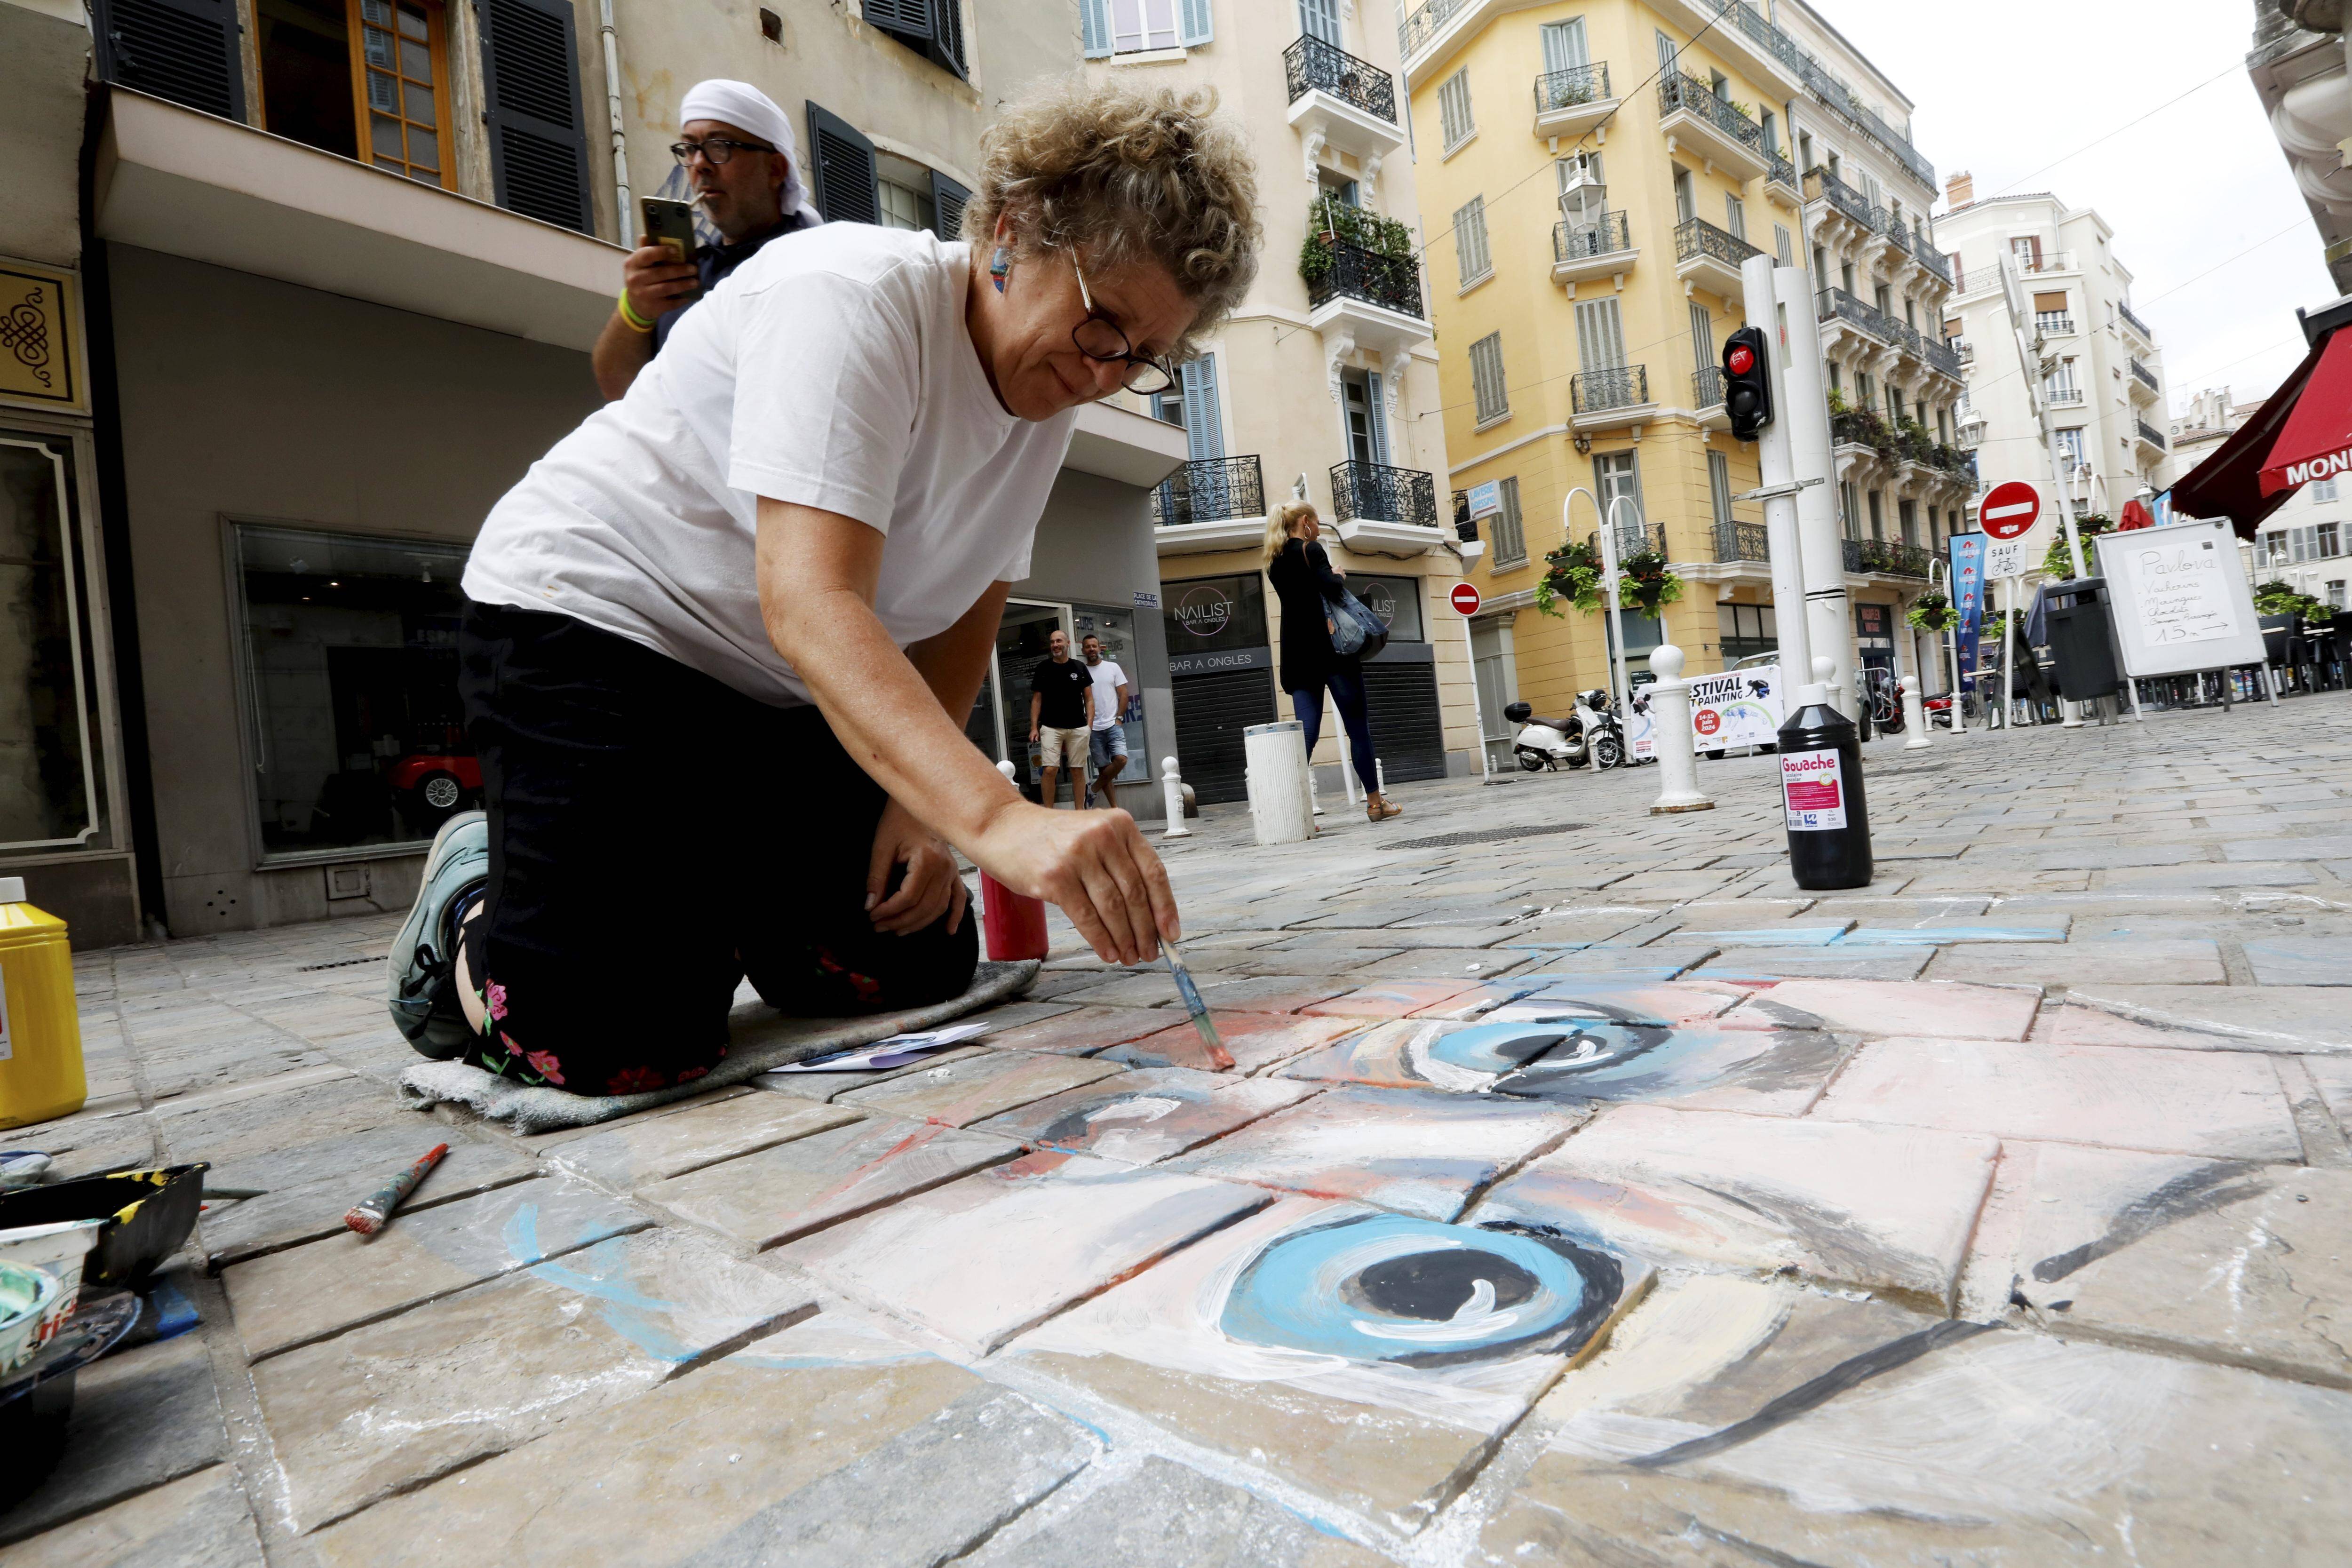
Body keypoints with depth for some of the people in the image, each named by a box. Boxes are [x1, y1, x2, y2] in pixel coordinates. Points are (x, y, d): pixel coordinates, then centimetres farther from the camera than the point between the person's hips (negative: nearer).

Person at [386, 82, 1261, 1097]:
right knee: (628, 1043, -20)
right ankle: (470, 915, 13)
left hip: (780, 700, 7)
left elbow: (965, 618, 5)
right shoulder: (853, 297, -24)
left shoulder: (1048, 399, 0)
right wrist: (1000, 819, -51)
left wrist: (917, 801, -9)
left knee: (921, 974, 1)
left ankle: (695, 897, 22)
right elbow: (809, 604, -37)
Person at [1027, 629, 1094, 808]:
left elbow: (1088, 698, 10)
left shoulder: (1079, 668, 9)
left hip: (1078, 728, 1)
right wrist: (1034, 727, 0)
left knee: (1078, 771, 4)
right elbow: (1037, 700, 8)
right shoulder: (1043, 668, 6)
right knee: (1050, 770, -10)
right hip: (1051, 728, -1)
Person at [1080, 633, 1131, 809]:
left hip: (1113, 725, 0)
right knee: (1103, 767, 1)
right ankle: (1114, 808, 7)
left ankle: (1095, 788, 3)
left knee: (1121, 759, -19)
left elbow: (1123, 695, 5)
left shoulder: (1113, 668, 6)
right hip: (1093, 728, 0)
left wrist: (1119, 718, -5)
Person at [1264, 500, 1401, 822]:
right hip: (1330, 650, -6)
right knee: (1358, 727, 4)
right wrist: (1340, 577, 0)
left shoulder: (1275, 563, 15)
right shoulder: (1311, 550, -5)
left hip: (1297, 657, 6)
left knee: (1306, 731, 1)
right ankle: (1375, 802, 11)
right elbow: (1330, 589, -19)